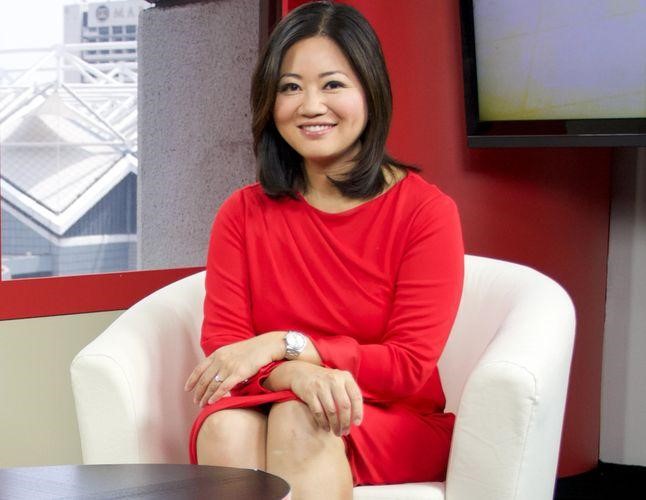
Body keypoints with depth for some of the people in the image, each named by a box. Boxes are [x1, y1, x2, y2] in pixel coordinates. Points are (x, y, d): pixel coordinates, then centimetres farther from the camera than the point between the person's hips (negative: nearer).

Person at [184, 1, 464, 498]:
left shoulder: (427, 210, -5)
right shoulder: (242, 214, 5)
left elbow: (410, 364, -9)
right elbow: (221, 342, -4)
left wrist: (285, 344, -18)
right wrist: (298, 373, -27)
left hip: (393, 422, -2)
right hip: (268, 405, 2)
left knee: (298, 421, -35)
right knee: (226, 428, -32)